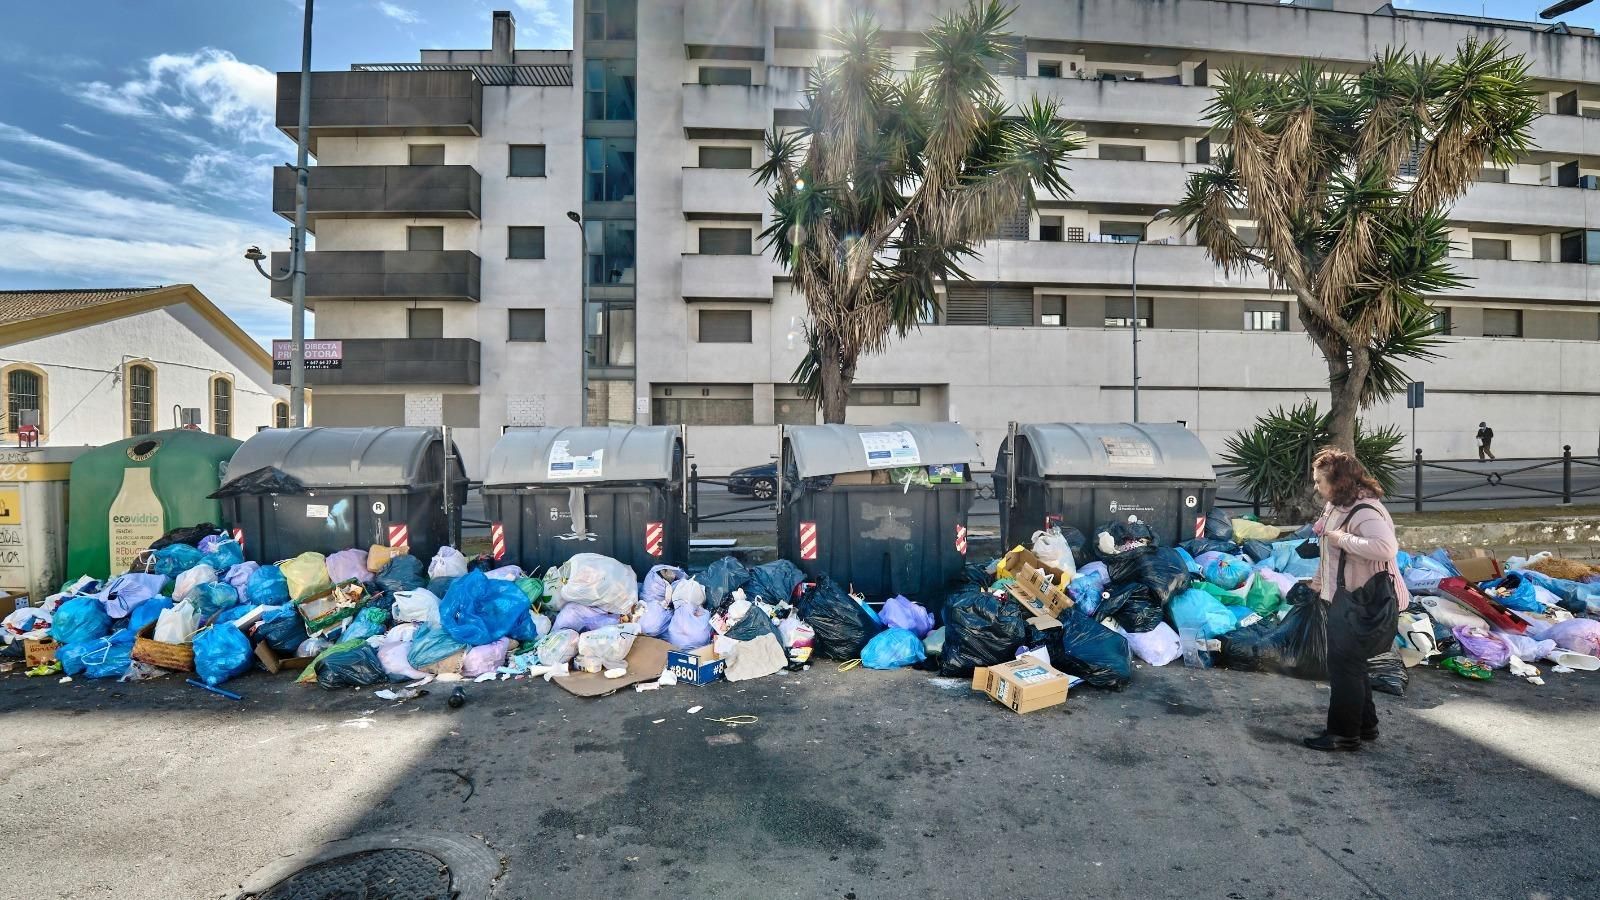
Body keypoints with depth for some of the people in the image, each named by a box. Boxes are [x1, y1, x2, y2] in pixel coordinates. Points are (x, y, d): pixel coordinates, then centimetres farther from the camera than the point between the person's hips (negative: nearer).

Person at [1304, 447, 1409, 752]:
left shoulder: (1364, 511, -24)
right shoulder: (1338, 507, 8)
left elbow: (1385, 547, -43)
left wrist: (1341, 539, -32)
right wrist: (1319, 582, 26)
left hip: (1366, 603, -10)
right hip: (1345, 599, 10)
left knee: (1344, 665, -2)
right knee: (1350, 664, 19)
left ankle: (1345, 734, 10)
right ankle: (1365, 725, 34)